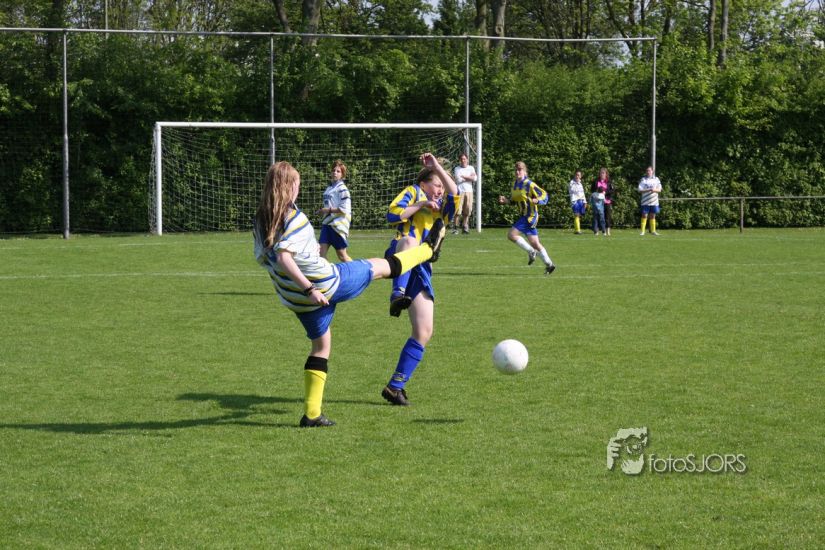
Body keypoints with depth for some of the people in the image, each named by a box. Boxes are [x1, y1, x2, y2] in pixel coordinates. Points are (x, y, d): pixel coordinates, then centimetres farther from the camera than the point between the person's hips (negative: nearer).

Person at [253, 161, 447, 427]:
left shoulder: (259, 220, 3)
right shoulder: (292, 216, -21)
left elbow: (263, 258, 10)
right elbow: (283, 256, -31)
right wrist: (309, 289, -31)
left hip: (295, 299, 8)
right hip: (322, 284, -8)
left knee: (320, 345, 19)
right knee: (379, 266, 13)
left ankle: (311, 413, 15)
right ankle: (428, 248, 35)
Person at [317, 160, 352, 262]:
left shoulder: (342, 188, -10)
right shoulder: (330, 187, 14)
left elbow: (344, 209, -17)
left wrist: (328, 210, -12)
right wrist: (324, 211, 7)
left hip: (338, 224, -8)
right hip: (327, 223, 8)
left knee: (341, 255, 1)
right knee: (321, 251, -3)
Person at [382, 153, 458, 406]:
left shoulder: (441, 208, 29)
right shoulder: (412, 193, 15)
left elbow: (455, 194, 7)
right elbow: (392, 214, -4)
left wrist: (437, 167, 4)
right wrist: (422, 205, -5)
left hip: (422, 270, 6)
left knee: (424, 332, -2)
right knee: (410, 240, -43)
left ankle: (396, 386, 5)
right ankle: (398, 294, -64)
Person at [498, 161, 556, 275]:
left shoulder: (529, 184, -14)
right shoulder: (515, 184, 10)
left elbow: (544, 195, -12)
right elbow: (513, 200, 21)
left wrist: (537, 200, -30)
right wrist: (505, 200, 2)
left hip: (530, 216, -8)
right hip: (523, 215, 8)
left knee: (511, 235, -14)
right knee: (534, 243, 9)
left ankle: (531, 252, -2)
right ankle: (549, 264, 17)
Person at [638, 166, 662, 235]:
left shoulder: (656, 179, 9)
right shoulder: (643, 179, 1)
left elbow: (659, 190, 6)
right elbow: (640, 190, -7)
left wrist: (654, 190, -16)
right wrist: (648, 190, -20)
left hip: (654, 201, 3)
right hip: (645, 201, -3)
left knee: (652, 216, 8)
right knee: (644, 215, -4)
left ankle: (653, 230, 15)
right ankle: (642, 231, -1)